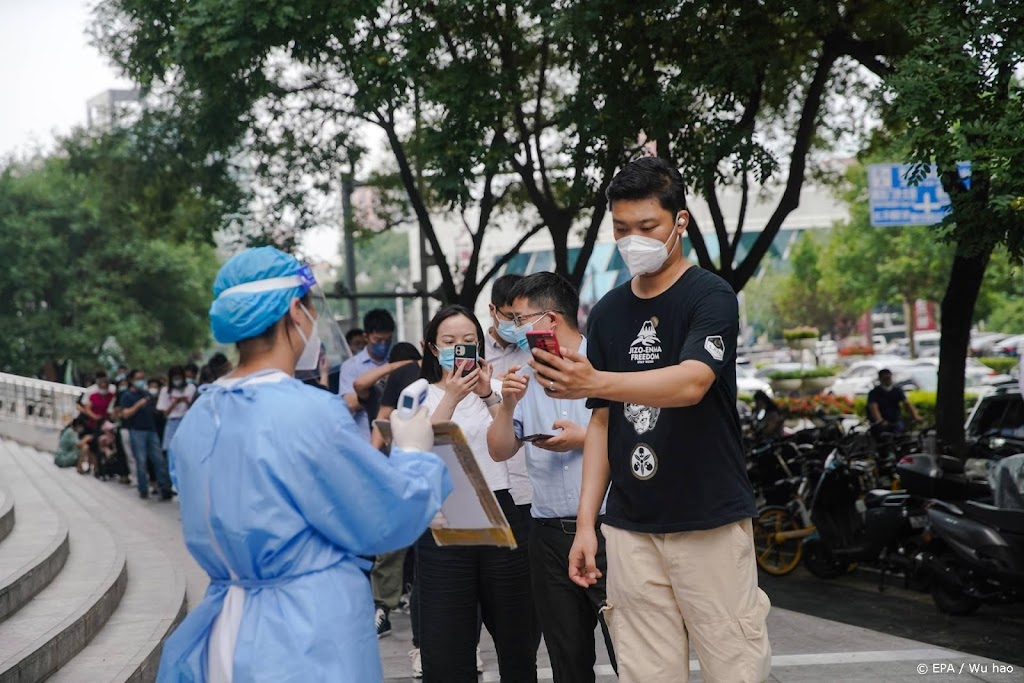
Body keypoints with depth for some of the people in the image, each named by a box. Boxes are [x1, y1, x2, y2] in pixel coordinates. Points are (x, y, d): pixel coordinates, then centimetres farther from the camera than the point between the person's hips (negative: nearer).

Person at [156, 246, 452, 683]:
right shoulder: (307, 411, -19)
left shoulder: (198, 419, 4)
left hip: (229, 629, 7)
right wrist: (415, 453, 7)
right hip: (310, 640, -7)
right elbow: (390, 522, -11)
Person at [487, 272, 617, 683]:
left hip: (607, 529, -5)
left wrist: (584, 439, -15)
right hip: (549, 535, 6)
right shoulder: (526, 378, 12)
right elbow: (500, 451, 10)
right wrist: (508, 405, -5)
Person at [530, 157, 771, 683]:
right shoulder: (606, 314, 10)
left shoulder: (710, 297, -6)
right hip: (630, 527, 4)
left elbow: (691, 382, -24)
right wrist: (586, 521, 6)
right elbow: (603, 421, 13)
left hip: (710, 521, -4)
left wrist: (595, 383, -39)